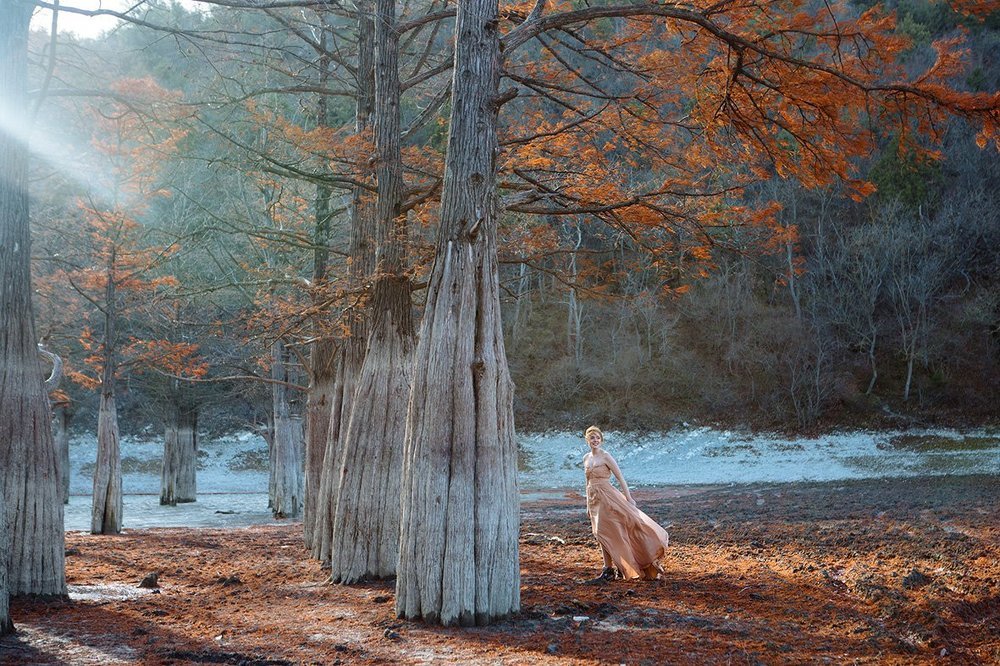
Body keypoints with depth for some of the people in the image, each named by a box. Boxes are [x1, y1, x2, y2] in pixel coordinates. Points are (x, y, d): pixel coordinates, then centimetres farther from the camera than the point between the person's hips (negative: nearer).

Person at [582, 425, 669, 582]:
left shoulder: (605, 456, -7)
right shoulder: (586, 458, 12)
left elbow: (620, 477, -8)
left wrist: (628, 499, -12)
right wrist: (588, 504, 18)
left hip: (606, 497, -6)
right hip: (593, 499, 6)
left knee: (603, 532, -10)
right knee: (602, 534, 7)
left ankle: (609, 571, -4)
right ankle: (609, 569, 16)